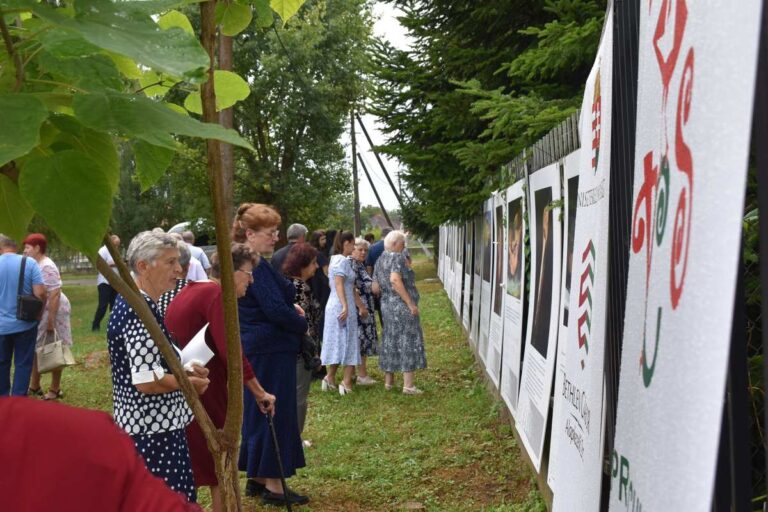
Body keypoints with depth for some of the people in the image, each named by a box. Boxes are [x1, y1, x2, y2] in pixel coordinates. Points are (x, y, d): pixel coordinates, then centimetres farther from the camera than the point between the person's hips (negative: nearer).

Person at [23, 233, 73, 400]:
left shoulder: (47, 267, -20)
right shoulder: (35, 265, 9)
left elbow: (54, 294, -24)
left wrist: (51, 320, -25)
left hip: (52, 311, -9)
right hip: (39, 312, 9)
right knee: (36, 349, 14)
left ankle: (55, 389, 12)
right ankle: (34, 386, 26)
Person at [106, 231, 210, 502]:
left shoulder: (131, 301, 8)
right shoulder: (140, 310, -23)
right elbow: (147, 381, -27)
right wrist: (191, 381, -12)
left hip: (145, 424, 10)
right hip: (153, 429, -10)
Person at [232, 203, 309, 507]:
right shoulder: (256, 265, -20)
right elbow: (276, 310, -23)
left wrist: (291, 308, 5)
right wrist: (303, 324, -6)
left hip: (254, 347, 10)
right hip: (271, 350, -10)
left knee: (257, 411, 16)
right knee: (274, 413, -2)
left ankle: (256, 477, 27)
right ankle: (273, 486, 7)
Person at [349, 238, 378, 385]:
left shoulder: (361, 264, 15)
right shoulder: (351, 264, -14)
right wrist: (361, 307, -22)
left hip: (365, 308, 10)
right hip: (358, 308, -10)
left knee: (364, 340, 11)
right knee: (361, 339, -6)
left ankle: (362, 373, 17)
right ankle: (362, 375, -2)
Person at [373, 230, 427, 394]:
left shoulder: (380, 260, 12)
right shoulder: (397, 257, -13)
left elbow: (376, 286, 13)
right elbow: (395, 279, -27)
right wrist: (410, 303, -25)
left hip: (386, 305, 8)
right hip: (402, 306, -8)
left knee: (390, 340, 15)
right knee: (408, 341, -3)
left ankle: (388, 381, 23)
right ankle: (408, 385, -4)